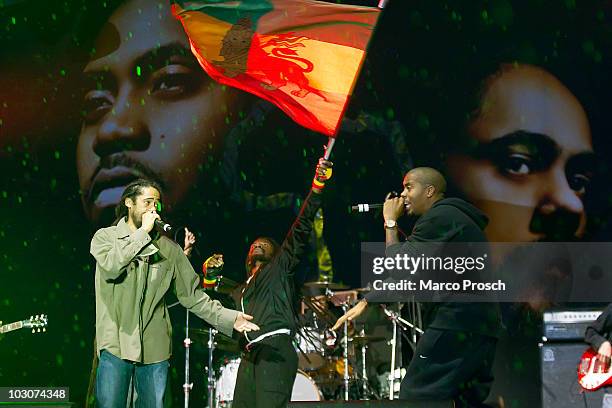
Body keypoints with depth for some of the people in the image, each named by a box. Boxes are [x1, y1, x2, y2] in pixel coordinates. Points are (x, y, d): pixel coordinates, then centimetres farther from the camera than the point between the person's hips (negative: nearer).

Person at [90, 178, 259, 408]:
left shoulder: (168, 249, 10)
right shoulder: (105, 237, 4)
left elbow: (191, 294, 8)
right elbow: (111, 266, -18)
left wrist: (227, 318, -4)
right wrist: (143, 232, -13)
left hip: (155, 348, 3)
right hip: (116, 345, -3)